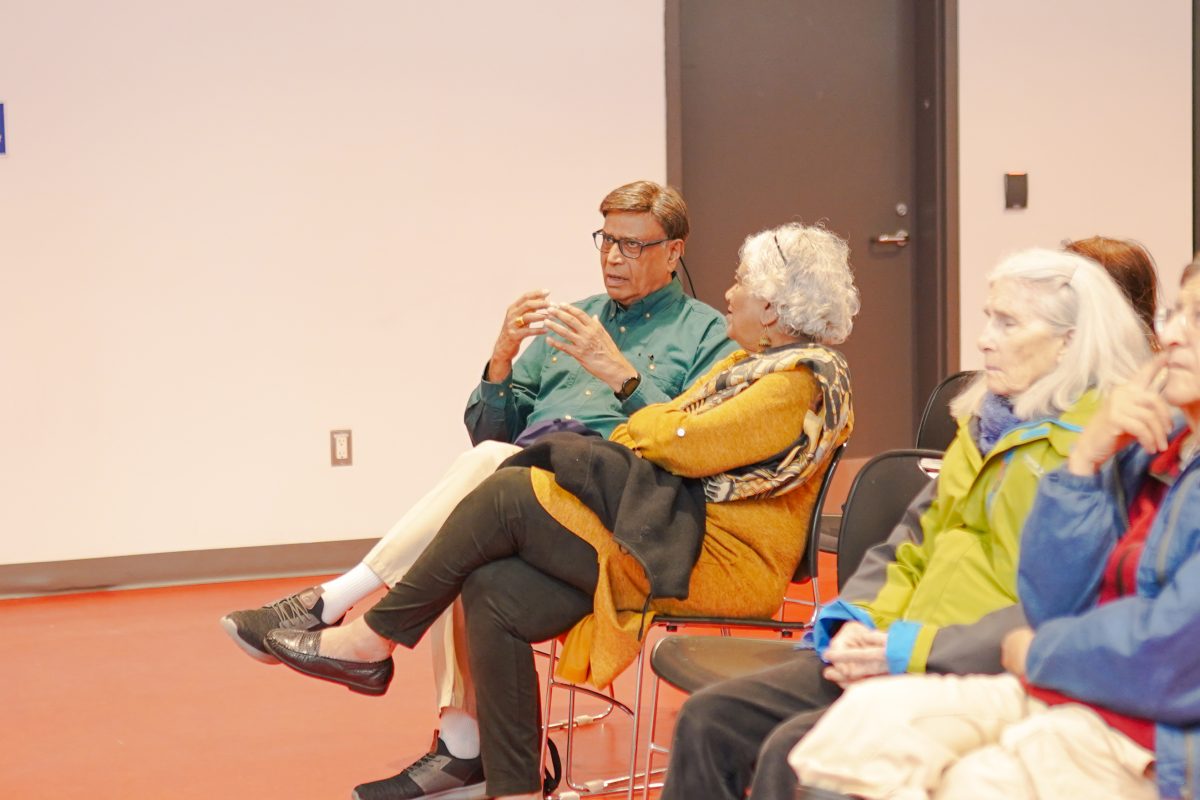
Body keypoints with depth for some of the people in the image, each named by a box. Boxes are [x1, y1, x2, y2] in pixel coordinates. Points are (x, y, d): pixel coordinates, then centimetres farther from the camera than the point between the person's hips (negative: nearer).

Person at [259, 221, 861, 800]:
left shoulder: (805, 381, -11)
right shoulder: (747, 363, 22)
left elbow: (684, 444, -17)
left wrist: (637, 427, 4)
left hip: (716, 563, -9)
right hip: (670, 538, 9)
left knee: (509, 496, -16)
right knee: (494, 591, -10)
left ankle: (372, 642, -5)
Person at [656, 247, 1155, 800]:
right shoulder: (988, 425, 18)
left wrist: (916, 651, -22)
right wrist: (859, 621, 0)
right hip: (898, 657, 8)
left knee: (793, 751, -27)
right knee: (708, 719, -4)